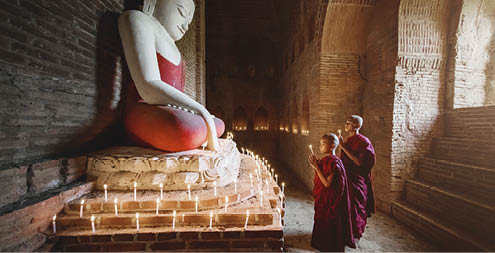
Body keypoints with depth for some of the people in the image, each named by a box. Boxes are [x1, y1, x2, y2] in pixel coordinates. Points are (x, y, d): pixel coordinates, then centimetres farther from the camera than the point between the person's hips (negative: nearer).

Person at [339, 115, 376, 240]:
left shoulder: (363, 142, -17)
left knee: (354, 206, 6)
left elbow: (360, 162, -26)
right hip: (346, 178, 8)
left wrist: (344, 148, -25)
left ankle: (355, 234, 26)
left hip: (356, 181, -8)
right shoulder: (348, 140, 8)